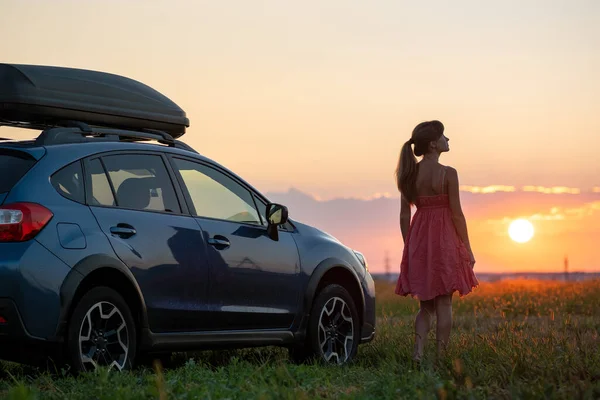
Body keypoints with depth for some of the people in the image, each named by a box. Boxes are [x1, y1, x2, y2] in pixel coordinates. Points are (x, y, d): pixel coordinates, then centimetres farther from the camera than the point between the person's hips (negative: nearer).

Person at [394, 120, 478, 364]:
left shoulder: (409, 174, 3)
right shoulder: (447, 174, -12)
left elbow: (404, 214, 6)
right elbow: (456, 214, -10)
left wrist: (408, 247, 15)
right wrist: (467, 249, -1)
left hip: (418, 239, 5)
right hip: (444, 238, -5)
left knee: (425, 303, 13)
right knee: (444, 302, 4)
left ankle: (418, 352, -4)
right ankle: (441, 357, 4)